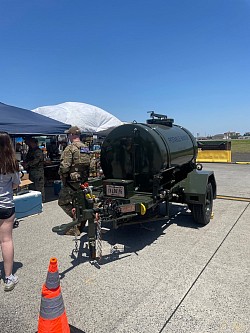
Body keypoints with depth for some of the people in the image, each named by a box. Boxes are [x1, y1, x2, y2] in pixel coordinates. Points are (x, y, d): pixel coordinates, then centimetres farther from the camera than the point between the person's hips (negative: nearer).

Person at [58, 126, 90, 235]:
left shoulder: (70, 148, -14)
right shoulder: (86, 148, 12)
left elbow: (64, 166, -22)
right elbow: (89, 165, 14)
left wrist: (62, 177, -6)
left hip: (72, 182, -8)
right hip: (83, 182, 8)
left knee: (62, 201, 8)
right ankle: (77, 228, 23)